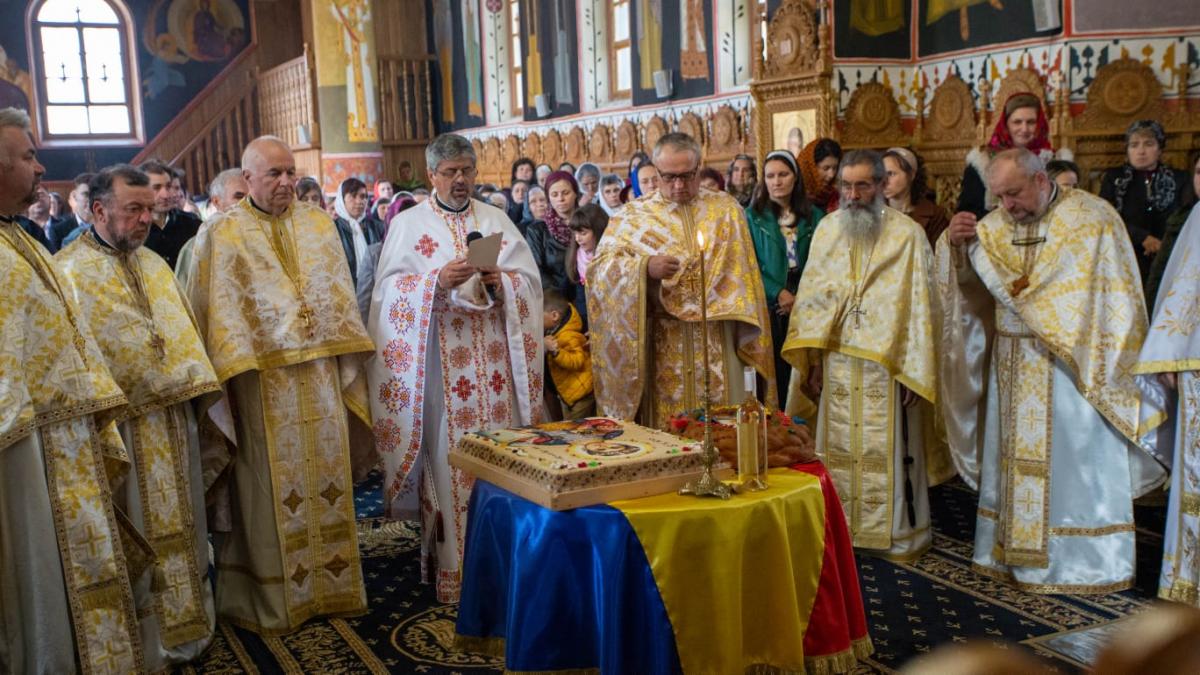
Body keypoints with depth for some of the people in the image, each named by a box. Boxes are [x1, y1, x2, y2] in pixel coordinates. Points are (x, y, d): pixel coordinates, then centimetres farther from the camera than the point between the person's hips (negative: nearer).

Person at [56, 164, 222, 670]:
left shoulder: (155, 266, 14)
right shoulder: (69, 271, -8)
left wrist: (195, 389, 6)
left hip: (173, 422, 7)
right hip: (123, 428, -6)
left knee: (178, 524, 16)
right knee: (136, 536, 4)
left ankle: (184, 622, 30)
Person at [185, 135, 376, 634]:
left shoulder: (320, 225, 11)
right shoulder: (221, 234, -1)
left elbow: (341, 297, 12)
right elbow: (218, 313, -4)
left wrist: (346, 350, 4)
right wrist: (237, 363, -13)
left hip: (321, 376, 4)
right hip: (263, 381, -4)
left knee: (327, 477, 10)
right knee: (274, 489, 3)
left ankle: (331, 583, 23)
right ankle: (275, 596, 16)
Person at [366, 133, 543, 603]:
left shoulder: (496, 220, 13)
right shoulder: (408, 224, 5)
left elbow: (530, 280, 8)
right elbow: (390, 290, -4)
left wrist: (500, 282, -13)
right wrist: (438, 281, -19)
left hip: (493, 362, 3)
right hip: (439, 364, -2)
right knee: (447, 458, -2)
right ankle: (450, 567, 7)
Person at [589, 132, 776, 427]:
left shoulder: (725, 209, 10)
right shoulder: (632, 215, 6)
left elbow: (742, 271, 11)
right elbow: (601, 265, -4)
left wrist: (747, 333, 3)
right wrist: (644, 267, -21)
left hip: (716, 343, 1)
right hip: (661, 346, -1)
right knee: (665, 428, 1)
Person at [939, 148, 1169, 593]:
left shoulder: (1091, 217, -4)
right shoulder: (995, 225, 8)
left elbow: (1115, 297, -4)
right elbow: (964, 282, 4)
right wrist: (957, 246, -14)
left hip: (1072, 368, -4)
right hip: (1013, 370, 4)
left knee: (1076, 462, 1)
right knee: (1015, 461, 9)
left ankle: (1087, 563, 14)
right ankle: (1017, 552, 20)